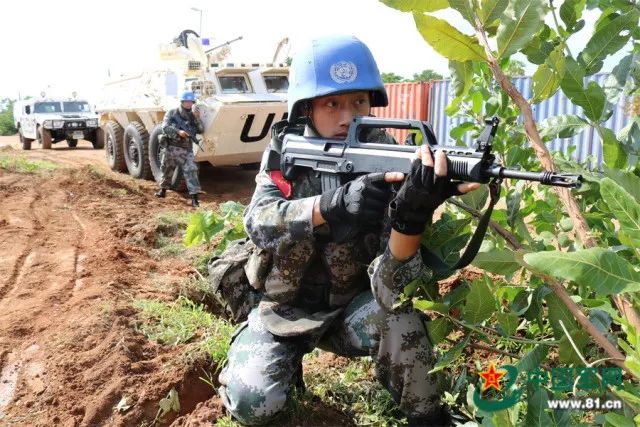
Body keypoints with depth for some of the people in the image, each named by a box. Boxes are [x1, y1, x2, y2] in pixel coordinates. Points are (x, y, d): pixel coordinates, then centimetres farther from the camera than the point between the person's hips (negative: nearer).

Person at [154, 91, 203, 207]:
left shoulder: (193, 116, 7)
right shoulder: (172, 113, 0)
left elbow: (201, 130, -3)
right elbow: (165, 127, -12)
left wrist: (197, 118, -17)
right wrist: (178, 132, -26)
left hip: (186, 149, 0)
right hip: (170, 147, 0)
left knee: (191, 170, -14)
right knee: (166, 170, 16)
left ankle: (194, 197, -16)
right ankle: (163, 190, 39)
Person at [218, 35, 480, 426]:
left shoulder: (387, 166, -18)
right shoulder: (286, 152, -11)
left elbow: (391, 288, -28)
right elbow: (258, 223, -30)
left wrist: (413, 214, -49)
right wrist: (333, 206, -48)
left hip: (350, 308, 0)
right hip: (285, 310, 1)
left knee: (399, 310, -30)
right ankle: (288, 361, 14)